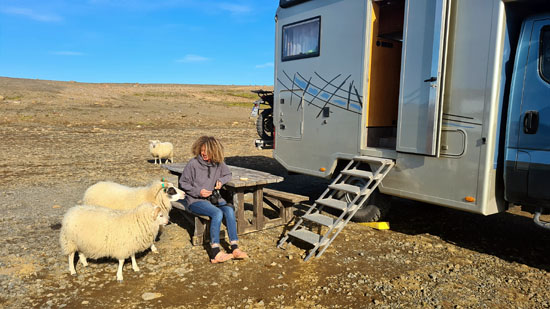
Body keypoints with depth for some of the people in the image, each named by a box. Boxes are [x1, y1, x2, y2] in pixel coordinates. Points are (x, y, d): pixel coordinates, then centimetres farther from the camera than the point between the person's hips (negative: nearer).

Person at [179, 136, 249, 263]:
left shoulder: (219, 164, 5)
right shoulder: (193, 164, -8)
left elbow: (228, 175, 23)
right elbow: (182, 183, -2)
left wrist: (221, 180, 0)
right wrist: (198, 191, -14)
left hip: (214, 197, 5)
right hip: (195, 200, -4)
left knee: (229, 210, -25)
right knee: (217, 213, -31)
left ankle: (235, 248, -25)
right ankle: (215, 252, -32)